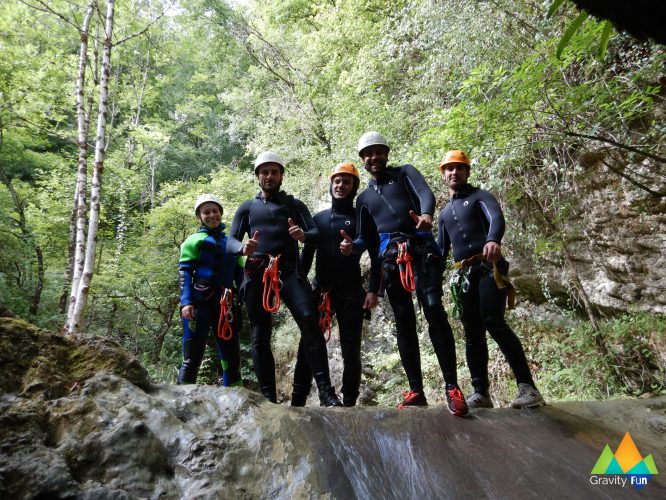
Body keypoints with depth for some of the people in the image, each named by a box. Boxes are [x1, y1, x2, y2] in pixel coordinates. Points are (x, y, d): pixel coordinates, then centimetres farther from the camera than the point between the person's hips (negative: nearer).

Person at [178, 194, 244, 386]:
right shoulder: (194, 240, 7)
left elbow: (239, 273, 16)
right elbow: (184, 272, -2)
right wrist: (185, 302, -16)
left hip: (225, 305, 4)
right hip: (199, 303, -4)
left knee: (231, 357, 6)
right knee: (192, 357, -5)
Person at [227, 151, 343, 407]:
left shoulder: (295, 205, 18)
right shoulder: (246, 208, 19)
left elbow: (317, 235, 6)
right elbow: (230, 242, 10)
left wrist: (304, 235, -19)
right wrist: (243, 248, -15)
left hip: (289, 271, -1)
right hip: (257, 274, 2)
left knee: (309, 319, -22)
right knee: (260, 337, 0)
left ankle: (326, 392, -20)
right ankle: (269, 398, 7)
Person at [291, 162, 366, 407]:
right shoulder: (319, 217, 14)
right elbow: (307, 254, 12)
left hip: (350, 292, -2)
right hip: (319, 290, 2)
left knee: (351, 350, 4)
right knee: (307, 347, 0)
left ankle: (349, 403, 12)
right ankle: (297, 401, 6)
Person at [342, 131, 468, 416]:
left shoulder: (405, 173, 17)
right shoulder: (364, 198, 25)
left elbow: (426, 193, -6)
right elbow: (369, 241, 22)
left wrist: (426, 214, -32)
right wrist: (373, 288, 16)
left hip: (421, 248, -3)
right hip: (389, 257, 4)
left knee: (434, 310, -19)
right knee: (404, 323, 0)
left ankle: (452, 387, -14)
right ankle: (416, 391, 4)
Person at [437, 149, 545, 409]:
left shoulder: (479, 196, 7)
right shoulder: (444, 212, 25)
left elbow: (496, 217, -15)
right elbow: (441, 248, 25)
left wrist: (493, 240, -38)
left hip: (488, 268, -6)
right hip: (464, 275, 6)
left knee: (493, 321, -22)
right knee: (472, 333, 2)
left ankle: (528, 387, -19)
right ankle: (481, 393, 6)